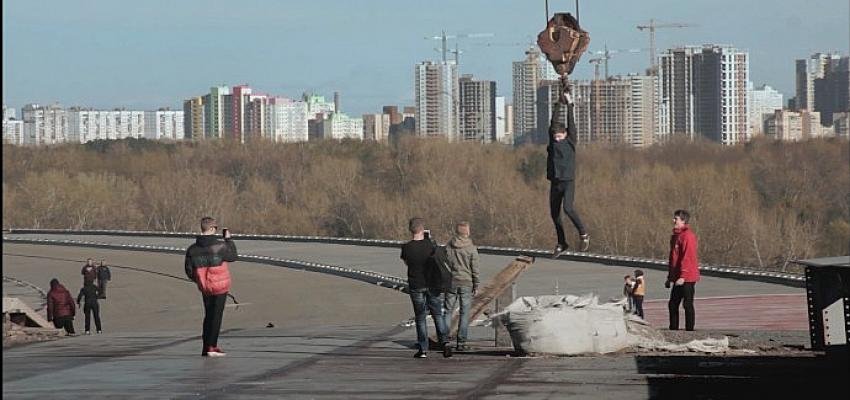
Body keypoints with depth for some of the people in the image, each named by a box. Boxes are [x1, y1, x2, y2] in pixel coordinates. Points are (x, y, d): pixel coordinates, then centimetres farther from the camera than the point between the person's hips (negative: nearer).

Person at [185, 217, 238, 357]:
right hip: (220, 287, -5)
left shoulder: (192, 250, -3)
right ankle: (211, 347, -2)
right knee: (216, 316, 1)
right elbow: (233, 256, 0)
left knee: (208, 315, 17)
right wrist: (228, 239, 10)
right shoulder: (220, 247, -18)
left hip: (204, 288, 5)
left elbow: (189, 272, 2)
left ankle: (207, 347, 20)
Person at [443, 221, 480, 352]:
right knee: (464, 313, 3)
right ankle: (461, 343, 2)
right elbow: (475, 269, -5)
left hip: (451, 282, 2)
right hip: (466, 283, -2)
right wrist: (476, 286, 4)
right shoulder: (471, 248, -6)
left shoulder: (448, 247, -1)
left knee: (448, 311, 10)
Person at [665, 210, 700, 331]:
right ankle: (673, 330, 16)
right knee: (673, 304, 10)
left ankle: (689, 330, -2)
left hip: (687, 278, -9)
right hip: (678, 278, 9)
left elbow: (688, 257, -20)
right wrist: (670, 277, 20)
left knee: (688, 305, -5)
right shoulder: (675, 236, 17)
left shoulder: (688, 236, -13)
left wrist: (683, 276, -24)